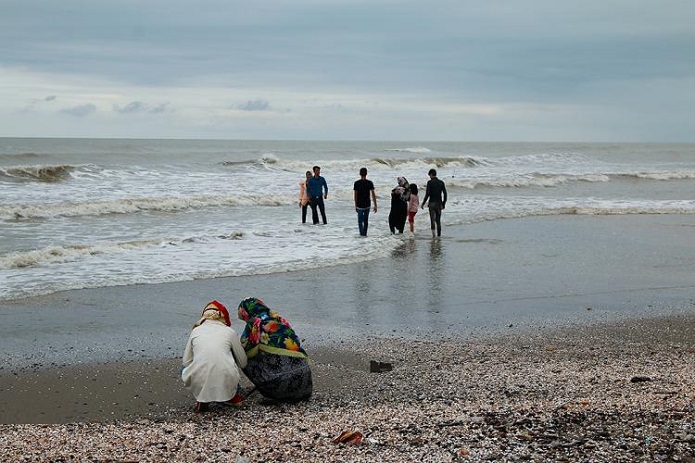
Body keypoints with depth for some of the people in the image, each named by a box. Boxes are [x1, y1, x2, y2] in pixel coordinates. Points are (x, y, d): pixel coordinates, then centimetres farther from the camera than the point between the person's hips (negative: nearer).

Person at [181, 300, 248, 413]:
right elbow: (243, 363, 20)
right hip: (226, 382, 0)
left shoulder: (196, 330, 15)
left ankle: (202, 400, 12)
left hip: (199, 384, 0)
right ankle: (232, 396, 31)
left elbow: (186, 361, 17)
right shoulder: (229, 331, 13)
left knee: (184, 368, 34)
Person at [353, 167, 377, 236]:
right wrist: (375, 205, -3)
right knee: (366, 220, 17)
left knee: (360, 221, 5)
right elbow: (373, 195, -7)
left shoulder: (356, 183, -7)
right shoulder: (370, 183, -6)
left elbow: (355, 195, -3)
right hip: (367, 205, 2)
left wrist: (355, 205, 8)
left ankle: (362, 233, -13)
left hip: (359, 205, -2)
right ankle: (365, 233, 24)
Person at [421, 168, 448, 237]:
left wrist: (423, 203, -6)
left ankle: (433, 233, -11)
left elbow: (427, 194, -12)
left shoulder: (430, 182, -7)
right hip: (439, 203, 4)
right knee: (438, 219, 9)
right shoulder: (441, 182, 7)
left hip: (432, 203, -4)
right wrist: (443, 203, 15)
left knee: (432, 219, -2)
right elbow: (445, 194, 6)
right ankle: (439, 234, 8)